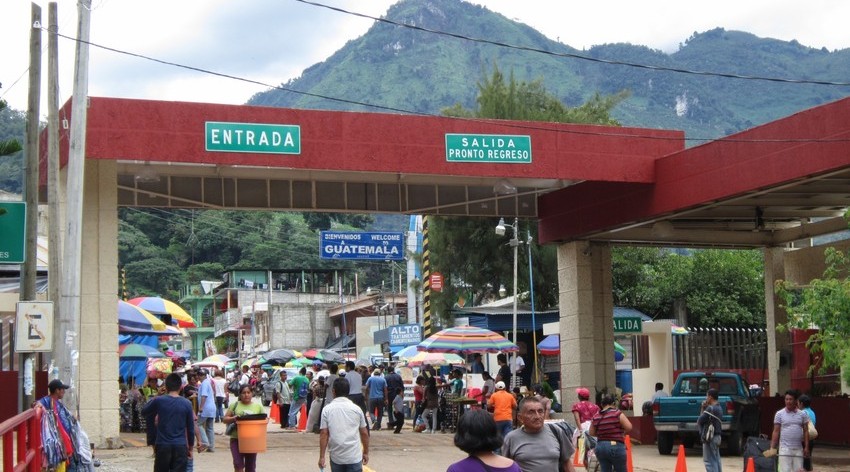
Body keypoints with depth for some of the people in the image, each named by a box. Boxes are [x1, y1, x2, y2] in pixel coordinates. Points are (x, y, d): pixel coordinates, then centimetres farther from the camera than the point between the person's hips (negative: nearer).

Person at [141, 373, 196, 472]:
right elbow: (191, 428, 4)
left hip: (163, 446, 0)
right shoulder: (186, 403, -2)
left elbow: (144, 412, 14)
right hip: (180, 446, 0)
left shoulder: (159, 401, -5)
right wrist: (190, 448, 14)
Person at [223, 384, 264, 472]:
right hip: (236, 439, -2)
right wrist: (233, 418, -16)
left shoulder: (258, 406, 7)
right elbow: (225, 419, 5)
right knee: (238, 465, -15)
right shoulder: (234, 405, 4)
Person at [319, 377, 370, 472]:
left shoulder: (327, 409, -2)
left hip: (336, 457, 1)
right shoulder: (356, 409, 1)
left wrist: (322, 456, -1)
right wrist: (366, 452, 17)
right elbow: (364, 433, 5)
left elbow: (324, 434, -5)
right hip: (354, 456, 0)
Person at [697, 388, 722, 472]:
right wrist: (704, 408, 5)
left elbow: (699, 421, -15)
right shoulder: (719, 408, 14)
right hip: (717, 436, 9)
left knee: (709, 461, -7)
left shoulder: (710, 408, -16)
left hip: (710, 437, -9)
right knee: (716, 460, 13)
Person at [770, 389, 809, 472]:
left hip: (798, 449, 2)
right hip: (785, 449, -2)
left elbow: (805, 431, 8)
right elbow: (776, 432, 0)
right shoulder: (779, 414, 0)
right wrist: (772, 448, -5)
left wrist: (806, 447, 1)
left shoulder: (802, 414, 6)